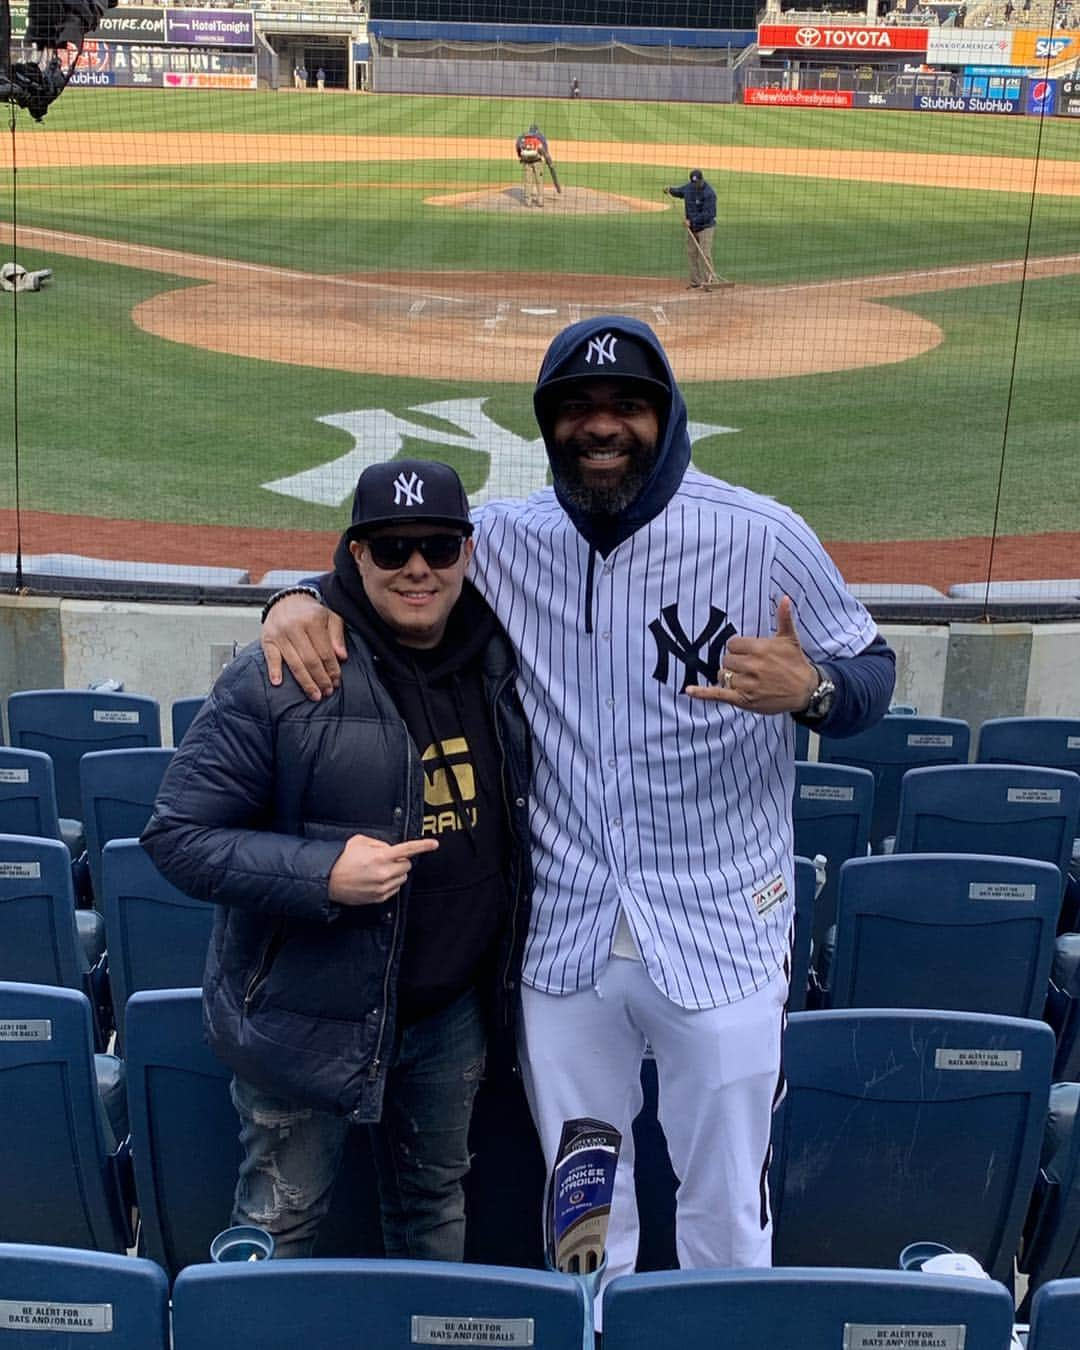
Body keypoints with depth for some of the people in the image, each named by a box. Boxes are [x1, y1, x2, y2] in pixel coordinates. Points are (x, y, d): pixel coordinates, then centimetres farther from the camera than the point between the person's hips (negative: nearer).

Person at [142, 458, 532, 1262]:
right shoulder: (278, 681, -19)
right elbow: (177, 835, -16)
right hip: (313, 1010, -5)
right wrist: (321, 874, -28)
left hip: (455, 1007, 5)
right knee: (281, 1224, 12)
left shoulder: (498, 661, -1)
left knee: (437, 1203, 24)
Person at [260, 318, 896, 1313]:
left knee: (725, 1208, 15)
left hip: (719, 934, -2)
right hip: (561, 934, 3)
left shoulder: (764, 538, -10)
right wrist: (303, 598, -13)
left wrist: (810, 689, -27)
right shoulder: (505, 539, -2)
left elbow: (872, 671, -3)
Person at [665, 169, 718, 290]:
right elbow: (679, 192, 24)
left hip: (705, 227, -7)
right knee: (691, 253, 9)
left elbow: (708, 214, -23)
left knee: (705, 255, -14)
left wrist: (692, 221, -25)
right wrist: (670, 190, 3)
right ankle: (696, 282, 17)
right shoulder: (689, 187, 2)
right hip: (691, 227, 7)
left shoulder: (709, 193, -20)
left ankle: (710, 281, -12)